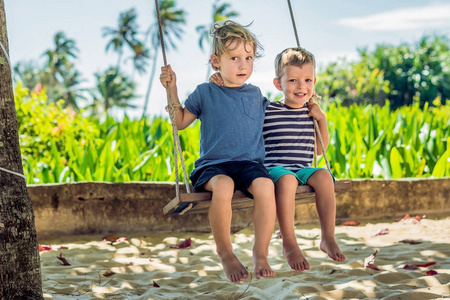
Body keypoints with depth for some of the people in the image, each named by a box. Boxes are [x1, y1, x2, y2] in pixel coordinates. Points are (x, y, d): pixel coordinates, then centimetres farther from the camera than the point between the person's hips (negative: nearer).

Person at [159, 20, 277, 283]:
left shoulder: (256, 95, 16)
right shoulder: (205, 93, 7)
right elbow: (180, 122, 13)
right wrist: (172, 90, 4)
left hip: (250, 163, 2)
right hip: (213, 165, -2)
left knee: (265, 186, -33)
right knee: (223, 186, -38)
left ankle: (261, 253, -18)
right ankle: (225, 253, -18)